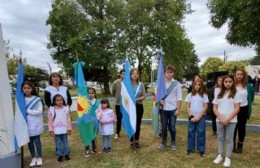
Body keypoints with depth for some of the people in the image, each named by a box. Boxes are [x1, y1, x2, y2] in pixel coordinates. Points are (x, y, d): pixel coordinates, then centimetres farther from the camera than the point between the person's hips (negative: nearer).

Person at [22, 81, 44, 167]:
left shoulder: (37, 99, -8)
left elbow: (39, 111, -12)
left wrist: (27, 111, -12)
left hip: (35, 124, -3)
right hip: (26, 124, 3)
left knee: (37, 140, 5)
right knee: (30, 141, 12)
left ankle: (39, 157, 22)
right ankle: (33, 157, 29)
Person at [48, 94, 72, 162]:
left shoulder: (66, 108, -7)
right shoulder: (52, 109, -8)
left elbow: (68, 119, -3)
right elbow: (50, 121, -3)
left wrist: (69, 129, -2)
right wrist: (51, 130, -4)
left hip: (64, 129, 0)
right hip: (56, 130, 0)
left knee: (65, 142, 14)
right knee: (58, 143, 13)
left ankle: (66, 154, 29)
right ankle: (60, 155, 28)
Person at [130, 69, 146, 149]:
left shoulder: (141, 84, -1)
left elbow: (144, 96, -2)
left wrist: (136, 99, -16)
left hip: (139, 106, 2)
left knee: (138, 124, 11)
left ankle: (137, 141, 28)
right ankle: (131, 141, 23)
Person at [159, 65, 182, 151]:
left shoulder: (177, 84, -1)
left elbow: (179, 98, -2)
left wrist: (178, 109, -7)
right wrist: (159, 100, -12)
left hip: (173, 109, -1)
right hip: (163, 108, 1)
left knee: (172, 127, 6)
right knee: (164, 126, 10)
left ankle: (173, 143, 25)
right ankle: (164, 142, 28)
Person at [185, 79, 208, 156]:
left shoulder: (204, 95, 0)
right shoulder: (189, 95, 4)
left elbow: (205, 107, -3)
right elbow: (187, 107, 2)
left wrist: (198, 117, -10)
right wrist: (191, 116, -8)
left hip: (201, 117, -1)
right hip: (192, 117, 2)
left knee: (201, 133, 4)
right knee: (191, 133, 8)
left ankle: (201, 150, 17)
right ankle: (190, 148, 21)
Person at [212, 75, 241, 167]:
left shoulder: (235, 94, -1)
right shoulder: (219, 94, 7)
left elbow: (237, 109, -7)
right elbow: (214, 108, 4)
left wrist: (228, 119, -14)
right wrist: (220, 119, -9)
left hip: (231, 120, -2)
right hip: (219, 120, 3)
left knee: (229, 139, 7)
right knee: (220, 138, 12)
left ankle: (228, 157, 20)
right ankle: (220, 155, 24)